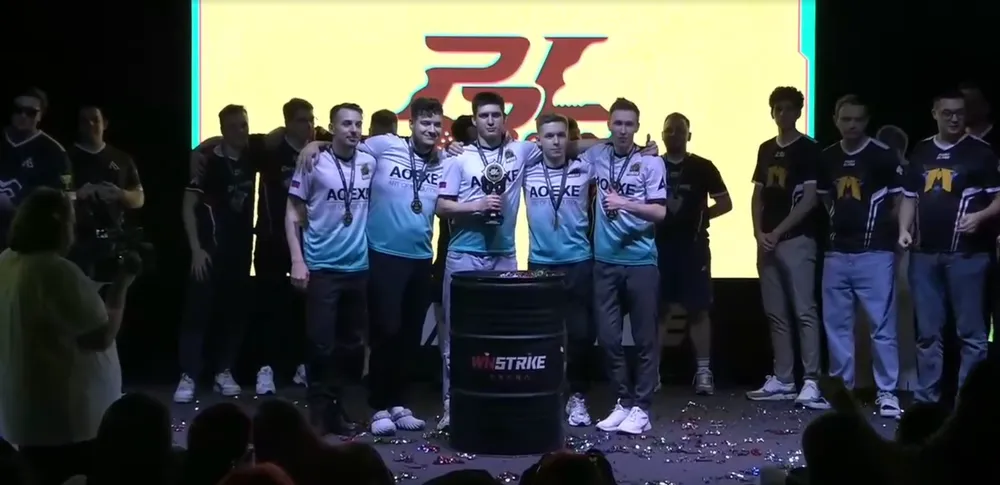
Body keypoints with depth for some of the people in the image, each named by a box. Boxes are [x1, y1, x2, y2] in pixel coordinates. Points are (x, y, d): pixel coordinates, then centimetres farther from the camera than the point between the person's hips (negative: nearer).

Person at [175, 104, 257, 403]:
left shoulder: (251, 157, 3)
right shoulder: (209, 162, -9)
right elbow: (188, 206, -9)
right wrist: (196, 249, -15)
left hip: (241, 248, 5)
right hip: (211, 249, -5)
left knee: (234, 311, 8)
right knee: (198, 311, -5)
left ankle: (224, 372, 18)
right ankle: (188, 377, -4)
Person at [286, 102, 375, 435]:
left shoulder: (370, 164, 2)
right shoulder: (313, 164, -6)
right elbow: (293, 215, -3)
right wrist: (297, 261, -10)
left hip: (358, 267, 4)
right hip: (321, 268, -4)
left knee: (350, 342, 11)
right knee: (321, 342, -3)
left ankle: (335, 405, 24)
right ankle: (318, 408, 9)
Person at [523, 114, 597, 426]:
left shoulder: (585, 170, -2)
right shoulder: (526, 171, -1)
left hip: (578, 262, -1)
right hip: (539, 263, 1)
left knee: (581, 333, 1)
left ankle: (577, 397, 15)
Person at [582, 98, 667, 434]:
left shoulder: (651, 163, -4)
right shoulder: (596, 156, 6)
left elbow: (660, 212, -9)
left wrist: (625, 203, -21)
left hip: (641, 261, -3)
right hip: (605, 260, 4)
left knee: (645, 337, 2)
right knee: (608, 337, 6)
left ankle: (641, 407, 8)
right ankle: (623, 402, 18)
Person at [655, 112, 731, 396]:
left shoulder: (702, 167, 2)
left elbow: (725, 203, 4)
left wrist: (700, 215, -7)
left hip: (692, 246, -1)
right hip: (659, 246, 1)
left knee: (697, 309, 0)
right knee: (657, 309, 4)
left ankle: (703, 372, 4)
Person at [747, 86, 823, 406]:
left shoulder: (809, 149, -3)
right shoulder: (766, 150, 15)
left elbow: (809, 199, -10)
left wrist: (777, 233, -11)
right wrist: (759, 233, 1)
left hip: (797, 240, -6)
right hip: (767, 242, 6)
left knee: (804, 312, -8)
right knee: (776, 314, 8)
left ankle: (811, 382, -7)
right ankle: (782, 380, 13)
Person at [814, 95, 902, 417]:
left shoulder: (883, 156, -7)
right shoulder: (827, 158, 8)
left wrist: (883, 228, -2)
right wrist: (840, 222, 12)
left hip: (874, 253, -5)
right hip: (836, 253, 5)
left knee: (882, 325, -3)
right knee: (836, 324, 10)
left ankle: (887, 392, 2)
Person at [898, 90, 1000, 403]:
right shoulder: (920, 153, 14)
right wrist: (904, 230, 5)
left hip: (966, 253, -5)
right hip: (925, 253, 5)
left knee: (970, 330, -2)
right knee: (927, 331, 9)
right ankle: (926, 397, 16)